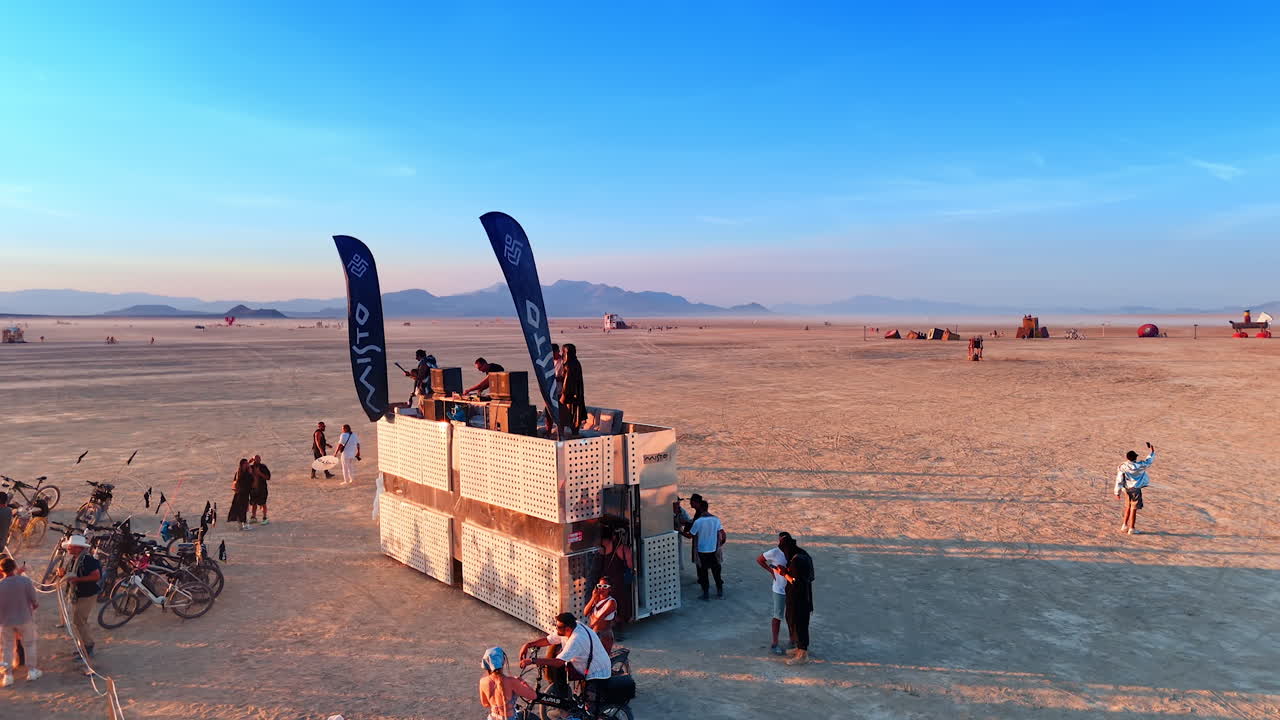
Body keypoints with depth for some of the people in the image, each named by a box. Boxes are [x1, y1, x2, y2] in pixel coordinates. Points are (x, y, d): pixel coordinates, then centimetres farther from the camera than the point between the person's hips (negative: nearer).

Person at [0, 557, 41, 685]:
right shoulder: (25, 580, -16)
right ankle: (31, 671, 22)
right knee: (29, 644, 16)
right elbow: (33, 599, -7)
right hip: (24, 619, 0)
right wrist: (35, 605, 15)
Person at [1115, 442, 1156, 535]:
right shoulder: (1140, 465, -10)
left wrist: (1117, 492, 0)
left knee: (1128, 507, 18)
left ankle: (1125, 526, 21)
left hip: (1127, 489, 3)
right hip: (1136, 490, -3)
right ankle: (1131, 529, 5)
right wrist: (1151, 452, 26)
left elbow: (1119, 480, -6)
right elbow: (1149, 461, 9)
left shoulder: (1122, 467, -6)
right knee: (1134, 509, 2)